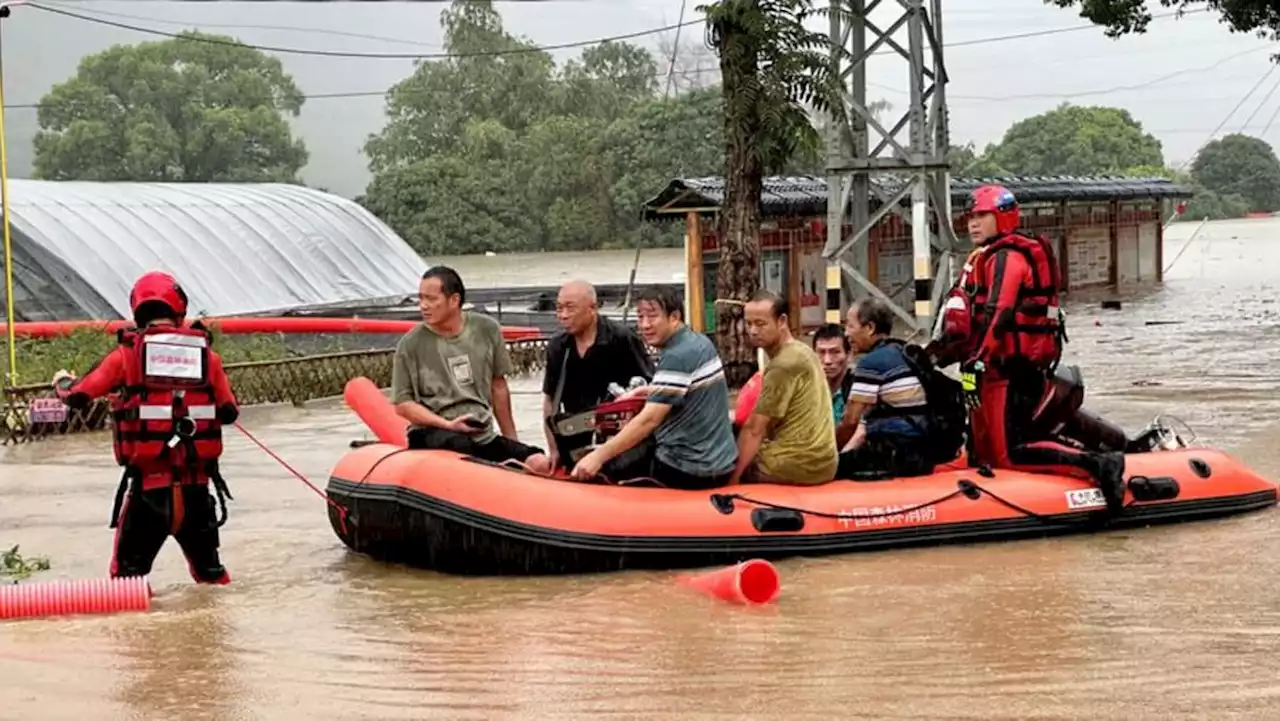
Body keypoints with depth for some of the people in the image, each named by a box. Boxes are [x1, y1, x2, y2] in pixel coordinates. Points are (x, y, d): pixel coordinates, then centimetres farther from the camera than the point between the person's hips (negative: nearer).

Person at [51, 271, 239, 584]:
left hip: (148, 482, -2)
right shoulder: (206, 354, 4)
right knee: (207, 567, 19)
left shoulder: (128, 354, -2)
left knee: (128, 573, 5)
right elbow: (229, 413, 9)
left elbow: (78, 396, 2)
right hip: (196, 482, 2)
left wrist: (62, 381, 25)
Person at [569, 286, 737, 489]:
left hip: (689, 470, -10)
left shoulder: (676, 356, -20)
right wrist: (649, 391, 13)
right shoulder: (699, 342, 8)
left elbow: (649, 419, -25)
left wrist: (599, 456, -26)